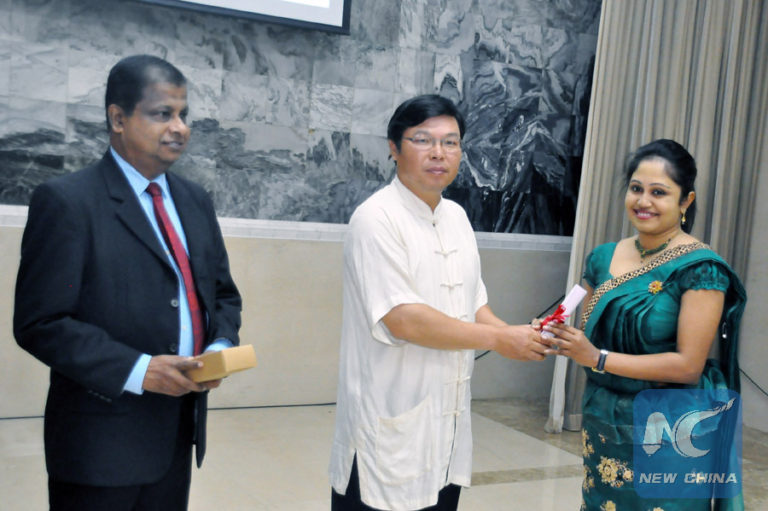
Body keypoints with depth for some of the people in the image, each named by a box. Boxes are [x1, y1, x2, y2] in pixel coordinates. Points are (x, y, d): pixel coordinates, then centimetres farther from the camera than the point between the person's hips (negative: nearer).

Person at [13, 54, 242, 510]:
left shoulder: (196, 201, 10)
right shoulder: (66, 201, -10)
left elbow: (224, 295, 16)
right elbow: (40, 323, -14)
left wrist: (220, 347, -4)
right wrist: (137, 371, -22)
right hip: (100, 441, -6)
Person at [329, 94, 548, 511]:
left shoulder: (456, 216, 12)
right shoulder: (377, 218, -14)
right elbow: (403, 320, -22)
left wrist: (517, 336, -2)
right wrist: (499, 339, -16)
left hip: (449, 425, 7)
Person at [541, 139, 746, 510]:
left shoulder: (700, 269, -13)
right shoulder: (604, 258, 4)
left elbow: (689, 366, -17)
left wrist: (599, 358, -19)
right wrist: (564, 339, -6)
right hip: (603, 421, 5)